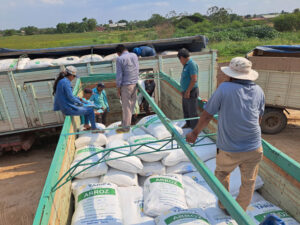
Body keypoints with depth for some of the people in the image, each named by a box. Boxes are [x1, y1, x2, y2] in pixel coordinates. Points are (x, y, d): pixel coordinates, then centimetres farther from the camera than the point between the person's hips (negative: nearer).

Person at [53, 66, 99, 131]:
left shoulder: (60, 81, 9)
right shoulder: (66, 82, -21)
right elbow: (70, 97, -22)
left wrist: (77, 98, 11)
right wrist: (79, 103, -6)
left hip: (65, 107, 10)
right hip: (69, 109, -10)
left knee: (86, 108, 25)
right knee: (90, 110, 0)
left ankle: (86, 125, 29)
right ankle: (94, 128, 13)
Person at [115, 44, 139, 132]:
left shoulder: (120, 59, -9)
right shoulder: (134, 55, 8)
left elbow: (119, 75, -11)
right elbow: (137, 70, 12)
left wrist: (118, 87, -3)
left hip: (126, 85, -6)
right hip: (135, 83, 6)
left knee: (126, 106, 1)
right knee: (131, 104, 14)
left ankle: (126, 127, 10)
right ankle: (126, 122, 28)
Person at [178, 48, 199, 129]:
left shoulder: (192, 64, -18)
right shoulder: (186, 65, 11)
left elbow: (194, 79, -24)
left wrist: (188, 91, -21)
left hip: (191, 92, -10)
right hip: (185, 92, 10)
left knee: (192, 112, 0)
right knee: (185, 110, 22)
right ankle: (188, 124, 40)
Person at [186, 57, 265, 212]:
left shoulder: (224, 89, -13)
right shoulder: (258, 91, 1)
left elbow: (207, 115, -10)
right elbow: (259, 119, 13)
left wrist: (195, 133, 5)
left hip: (229, 150, -3)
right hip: (254, 148, 4)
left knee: (221, 174, 25)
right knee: (248, 182, 22)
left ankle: (225, 206, 39)